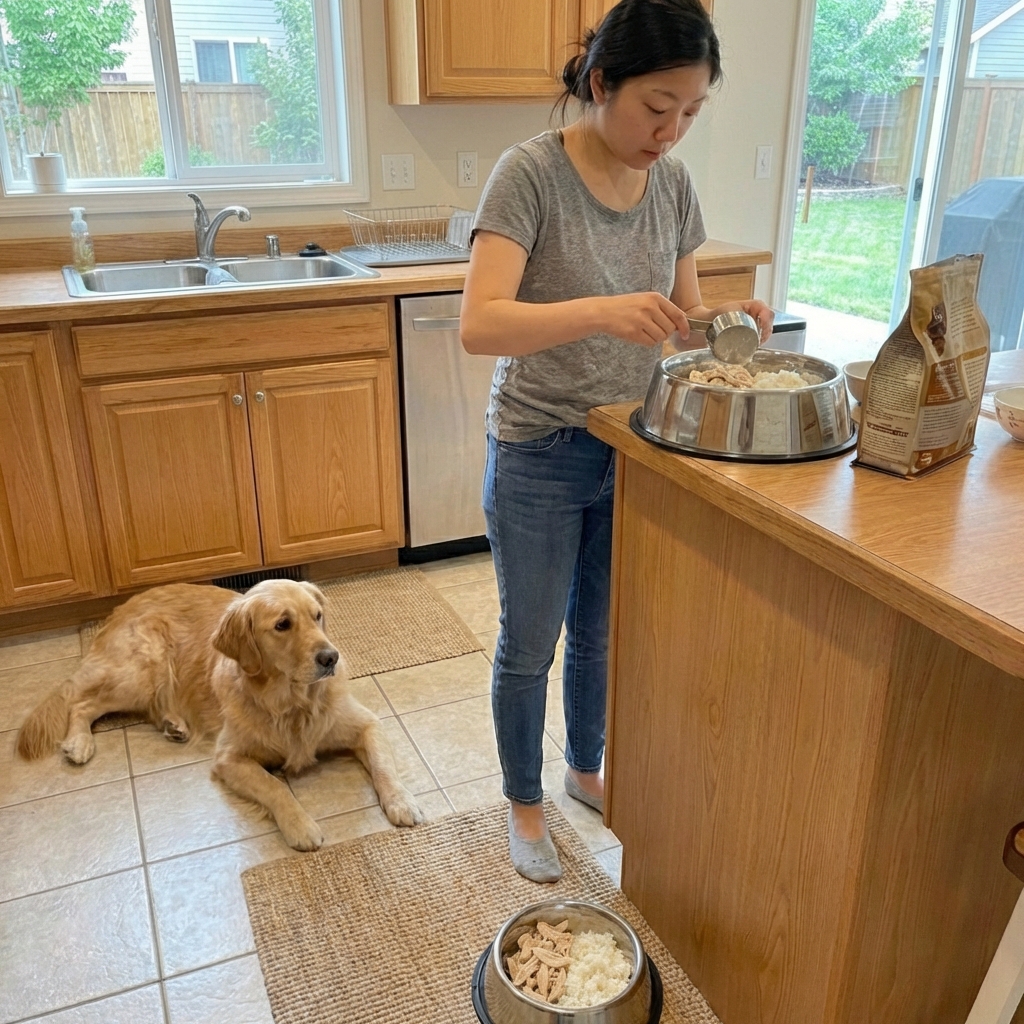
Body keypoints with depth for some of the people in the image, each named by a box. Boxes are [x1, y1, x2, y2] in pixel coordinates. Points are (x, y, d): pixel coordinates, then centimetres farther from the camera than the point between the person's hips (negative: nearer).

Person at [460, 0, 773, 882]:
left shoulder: (673, 183, 0)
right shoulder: (532, 172, -17)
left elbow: (680, 315, 8)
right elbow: (481, 324, -27)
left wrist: (723, 317, -15)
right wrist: (600, 312, -42)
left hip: (633, 449, 5)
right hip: (540, 455, -5)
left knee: (602, 635, 21)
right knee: (530, 646, 11)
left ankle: (586, 770, 46)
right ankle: (524, 803, 36)